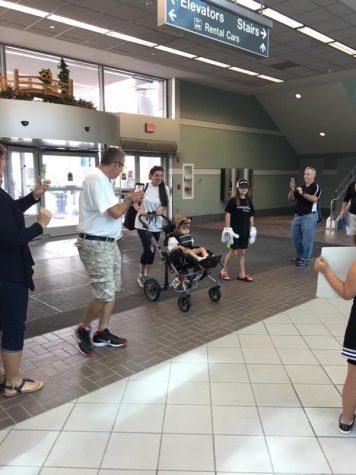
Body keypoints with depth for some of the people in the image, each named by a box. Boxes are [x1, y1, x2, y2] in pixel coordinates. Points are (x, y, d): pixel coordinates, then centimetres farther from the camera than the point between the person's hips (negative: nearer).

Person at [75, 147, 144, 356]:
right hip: (96, 245, -10)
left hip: (109, 243, 10)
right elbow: (115, 212, -23)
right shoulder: (96, 179, -18)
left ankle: (102, 333, 24)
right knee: (105, 294, -7)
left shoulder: (102, 179, 14)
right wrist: (131, 199, -7)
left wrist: (128, 201, 11)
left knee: (111, 291, 13)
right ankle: (84, 329, 17)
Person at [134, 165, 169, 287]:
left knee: (153, 250, 10)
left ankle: (147, 275, 27)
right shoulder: (143, 186, -11)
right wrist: (139, 210, -24)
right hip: (143, 223, -4)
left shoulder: (165, 189, -1)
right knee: (148, 249, -10)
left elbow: (165, 204, 8)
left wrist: (161, 208, -14)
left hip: (156, 224, 4)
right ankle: (141, 275, 12)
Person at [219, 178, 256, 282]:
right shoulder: (233, 200, -9)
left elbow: (251, 216, 12)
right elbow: (228, 215, -10)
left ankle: (241, 274, 18)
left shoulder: (249, 201, 8)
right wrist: (227, 228, -14)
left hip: (245, 231, 5)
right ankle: (224, 271, 16)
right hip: (234, 230, -5)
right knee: (233, 252, 0)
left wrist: (252, 229, 9)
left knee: (242, 252, 10)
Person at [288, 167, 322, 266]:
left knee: (307, 239, -1)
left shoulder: (316, 187, -5)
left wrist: (302, 193, -25)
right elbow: (291, 199, 10)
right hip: (297, 216, 7)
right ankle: (299, 256, 28)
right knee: (295, 237, 12)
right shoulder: (300, 187, 13)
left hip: (309, 216, -6)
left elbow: (314, 199, -22)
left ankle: (305, 259, 8)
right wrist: (291, 190, -7)